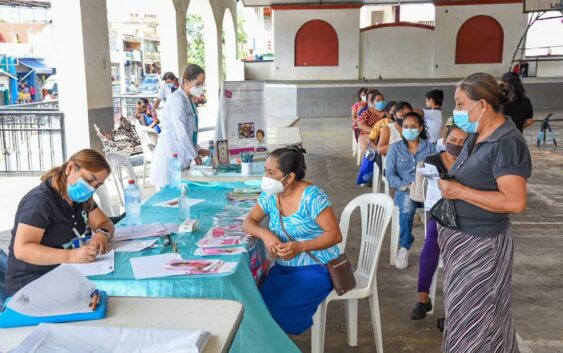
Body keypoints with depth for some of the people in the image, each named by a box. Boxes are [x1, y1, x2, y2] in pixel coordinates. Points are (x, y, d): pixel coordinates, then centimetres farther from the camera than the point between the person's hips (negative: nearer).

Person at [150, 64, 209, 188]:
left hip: (181, 156, 9)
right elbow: (181, 133, -19)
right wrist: (195, 156, -11)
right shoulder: (177, 100, -15)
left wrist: (197, 149, 9)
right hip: (171, 156, -9)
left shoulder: (189, 100, 12)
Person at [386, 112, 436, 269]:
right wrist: (406, 186, -14)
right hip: (404, 191, -1)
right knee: (407, 202, -38)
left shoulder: (429, 147, 12)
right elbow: (390, 174, 2)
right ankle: (405, 247, -21)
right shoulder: (395, 148, 9)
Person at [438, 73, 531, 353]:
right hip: (461, 235, 8)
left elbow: (516, 202, -28)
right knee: (464, 306, 22)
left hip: (481, 243, -8)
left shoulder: (507, 143, -21)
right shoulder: (476, 135, 5)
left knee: (476, 312, 7)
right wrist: (448, 180, 1)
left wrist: (460, 192, -24)